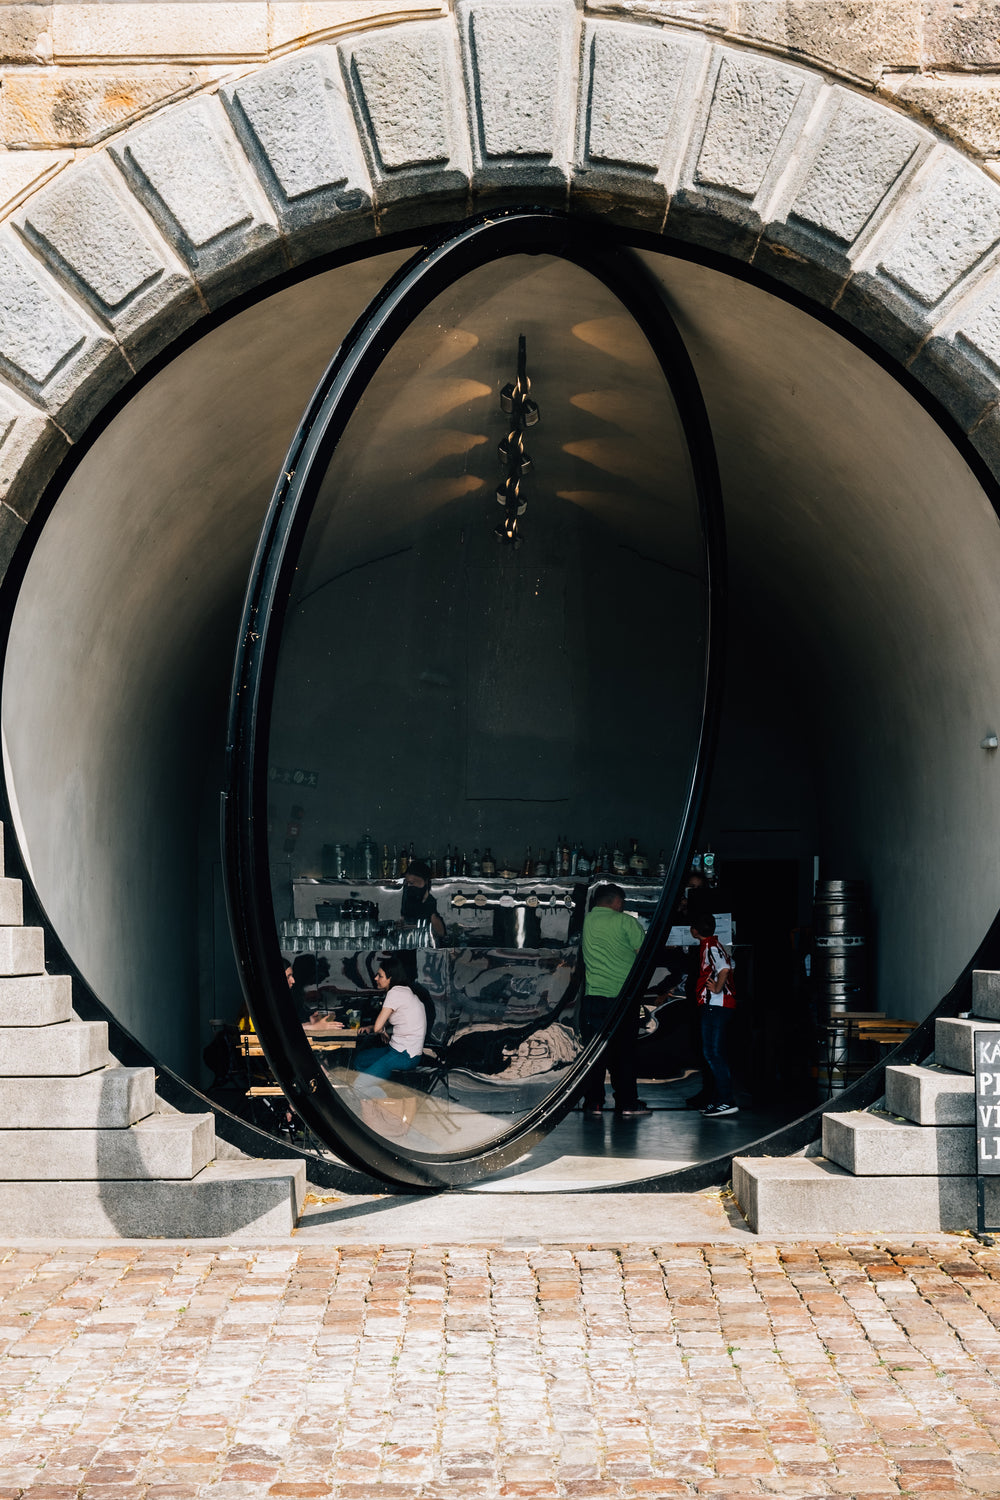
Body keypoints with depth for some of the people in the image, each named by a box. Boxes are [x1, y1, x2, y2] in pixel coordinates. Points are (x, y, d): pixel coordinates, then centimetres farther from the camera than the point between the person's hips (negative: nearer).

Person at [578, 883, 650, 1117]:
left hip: (594, 995, 3)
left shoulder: (586, 921, 5)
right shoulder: (625, 922, -6)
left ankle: (593, 1103, 5)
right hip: (624, 995, -3)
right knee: (625, 1052, 5)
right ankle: (626, 1103, 8)